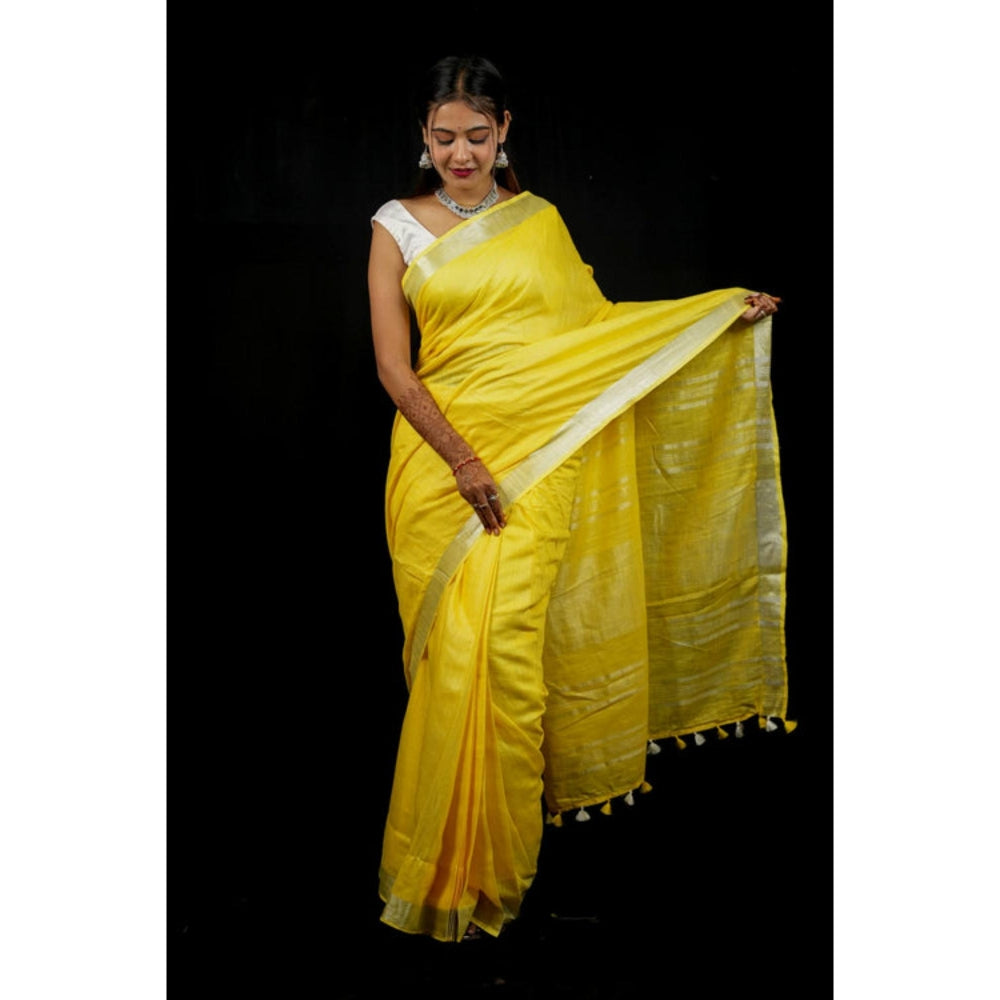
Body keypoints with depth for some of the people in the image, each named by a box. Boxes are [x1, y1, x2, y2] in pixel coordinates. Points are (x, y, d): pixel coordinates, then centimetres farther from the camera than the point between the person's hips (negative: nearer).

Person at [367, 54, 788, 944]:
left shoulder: (540, 221, 11)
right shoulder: (398, 227, 5)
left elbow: (594, 321, 15)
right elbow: (394, 366, -1)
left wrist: (727, 312, 14)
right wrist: (462, 459, -11)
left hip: (535, 455, 1)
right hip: (439, 453, 0)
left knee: (503, 640, -8)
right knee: (453, 650, -3)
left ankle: (492, 852, 8)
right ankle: (448, 861, 14)